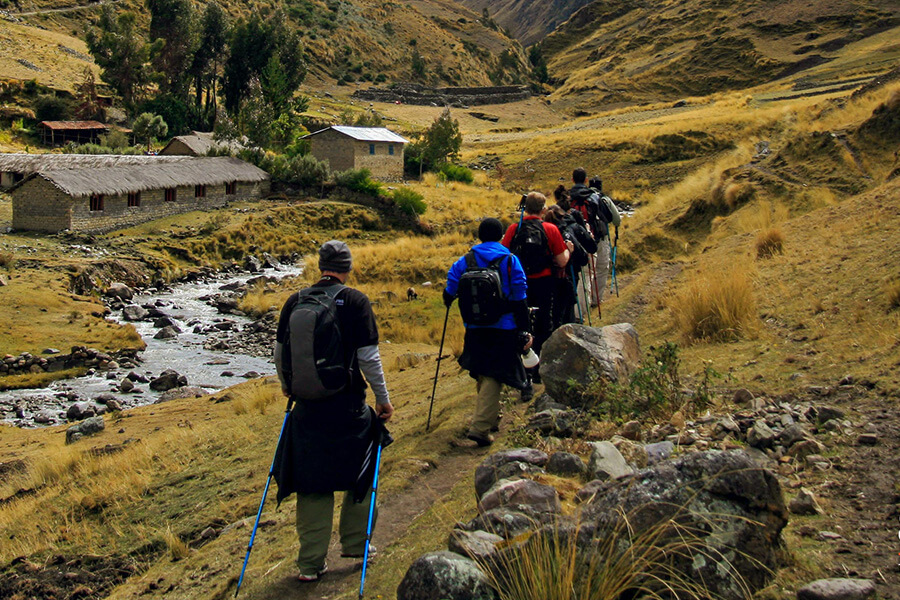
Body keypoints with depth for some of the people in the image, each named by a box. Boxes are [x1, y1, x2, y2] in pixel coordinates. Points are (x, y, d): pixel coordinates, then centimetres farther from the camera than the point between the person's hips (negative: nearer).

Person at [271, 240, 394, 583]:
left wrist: (287, 387, 29)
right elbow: (368, 357, -10)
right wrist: (383, 399, 2)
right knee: (361, 471, 18)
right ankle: (355, 543, 27)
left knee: (311, 483, 11)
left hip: (306, 407, 3)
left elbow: (279, 352, 11)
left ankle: (311, 563, 17)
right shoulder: (355, 301, -8)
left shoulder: (295, 302, 3)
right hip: (347, 407, -3)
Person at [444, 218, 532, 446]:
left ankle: (491, 417, 35)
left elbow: (450, 292, 1)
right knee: (494, 375, -2)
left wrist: (448, 303, 25)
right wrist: (526, 330, -2)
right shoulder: (510, 261, -4)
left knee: (483, 373, 19)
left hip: (475, 329, 3)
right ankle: (480, 427, -12)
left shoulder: (465, 261, 1)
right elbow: (519, 299, -7)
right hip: (504, 329, -3)